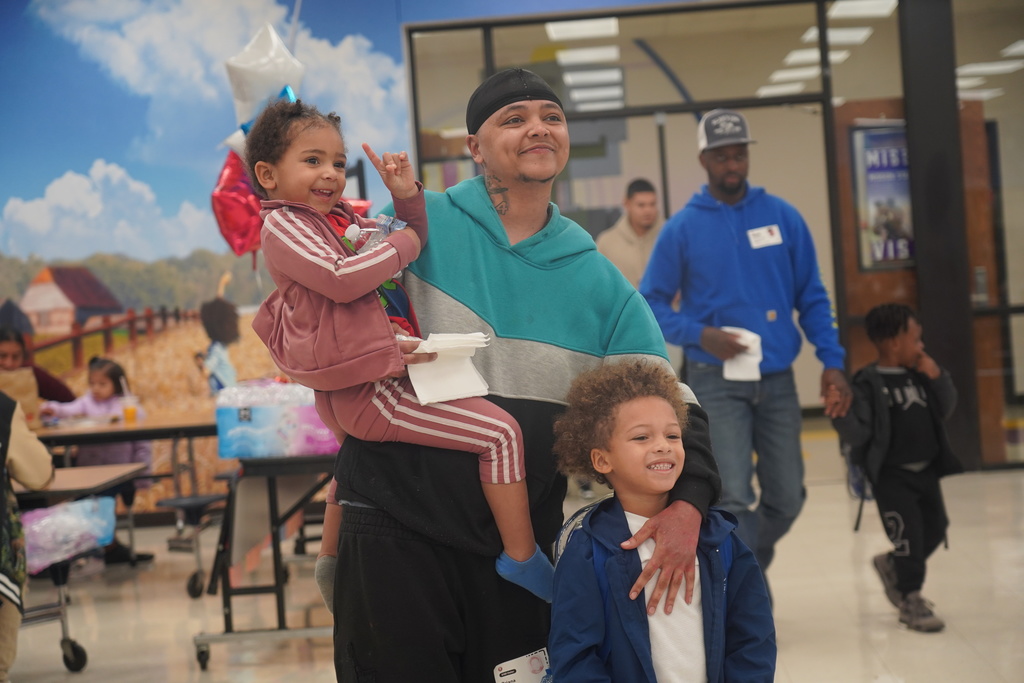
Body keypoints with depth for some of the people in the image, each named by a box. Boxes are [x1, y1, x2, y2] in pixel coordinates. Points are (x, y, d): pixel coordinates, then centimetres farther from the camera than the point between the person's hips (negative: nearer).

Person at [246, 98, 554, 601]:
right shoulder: (282, 225, -8)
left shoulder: (340, 216, 18)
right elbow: (341, 278, -24)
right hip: (369, 391, -11)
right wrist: (404, 243, -11)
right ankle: (522, 557, -7)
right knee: (500, 431, -12)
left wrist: (407, 197, 6)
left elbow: (410, 242, 25)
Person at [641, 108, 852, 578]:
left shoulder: (783, 217, 4)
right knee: (736, 499, -10)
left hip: (778, 379, 3)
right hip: (716, 383, -3)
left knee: (787, 499, 9)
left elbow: (811, 296, 8)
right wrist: (701, 335, -15)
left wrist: (832, 361, -3)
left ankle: (750, 561, 38)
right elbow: (651, 304, 1)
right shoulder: (681, 229, -2)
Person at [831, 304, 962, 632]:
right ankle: (911, 600, 15)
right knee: (908, 534, -5)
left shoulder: (919, 375, 7)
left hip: (926, 470, 7)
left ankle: (892, 566, 39)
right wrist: (840, 414, -35)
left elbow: (945, 409, 10)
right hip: (891, 475, -7)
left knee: (935, 529, 13)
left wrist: (937, 378, -4)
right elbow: (857, 434, -16)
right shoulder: (869, 384, -14)